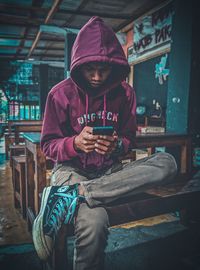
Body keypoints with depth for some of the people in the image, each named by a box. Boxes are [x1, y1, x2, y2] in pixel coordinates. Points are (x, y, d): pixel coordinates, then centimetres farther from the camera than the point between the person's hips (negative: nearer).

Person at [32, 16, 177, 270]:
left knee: (166, 162, -26)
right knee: (95, 222, -39)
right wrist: (75, 144, -24)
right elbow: (48, 146, -1)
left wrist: (117, 145, -17)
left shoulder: (124, 92, 1)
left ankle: (69, 196, -28)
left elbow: (128, 139, 8)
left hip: (110, 169, 5)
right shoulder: (60, 94, -6)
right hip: (72, 168, -5)